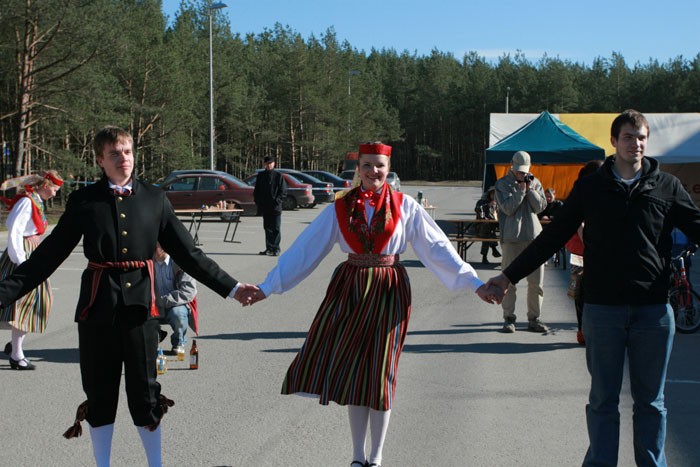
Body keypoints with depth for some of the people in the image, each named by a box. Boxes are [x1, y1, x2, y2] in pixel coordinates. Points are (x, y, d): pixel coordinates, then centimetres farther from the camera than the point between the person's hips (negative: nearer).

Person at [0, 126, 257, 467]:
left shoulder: (154, 199, 5)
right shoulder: (83, 200, 2)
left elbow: (187, 253, 7)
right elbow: (49, 254, 3)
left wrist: (230, 287, 2)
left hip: (140, 302, 0)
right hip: (98, 304, 0)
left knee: (144, 390, 6)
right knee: (100, 392, 9)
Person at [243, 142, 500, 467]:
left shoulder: (406, 207, -1)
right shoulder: (340, 208, 2)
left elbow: (437, 248, -2)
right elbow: (304, 250, 2)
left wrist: (475, 284, -9)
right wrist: (266, 288, 0)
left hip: (388, 293, -1)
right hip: (349, 291, 2)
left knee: (379, 373, 3)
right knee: (351, 370, 4)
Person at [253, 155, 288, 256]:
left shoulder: (278, 176, -1)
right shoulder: (260, 175, 10)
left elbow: (283, 192, -1)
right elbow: (256, 191, 16)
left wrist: (277, 200, -13)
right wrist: (258, 202, 5)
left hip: (275, 207, -4)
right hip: (264, 207, 4)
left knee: (275, 229, -3)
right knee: (267, 228, 9)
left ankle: (275, 249, -1)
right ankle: (269, 248, 16)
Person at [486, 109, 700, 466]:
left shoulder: (666, 187, 4)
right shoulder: (590, 188, 4)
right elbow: (552, 237, 7)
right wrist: (509, 276, 5)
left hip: (653, 309, 0)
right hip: (603, 307, 0)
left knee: (650, 400, 10)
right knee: (603, 400, 7)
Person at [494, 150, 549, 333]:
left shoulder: (535, 182, 13)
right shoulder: (502, 184, 3)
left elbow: (540, 206, 2)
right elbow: (508, 208, -9)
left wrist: (530, 189, -6)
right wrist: (521, 190, -9)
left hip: (533, 236, 3)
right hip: (511, 237, -3)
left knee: (536, 281, 3)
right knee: (509, 281, -1)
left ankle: (534, 319, 12)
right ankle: (509, 319, 7)